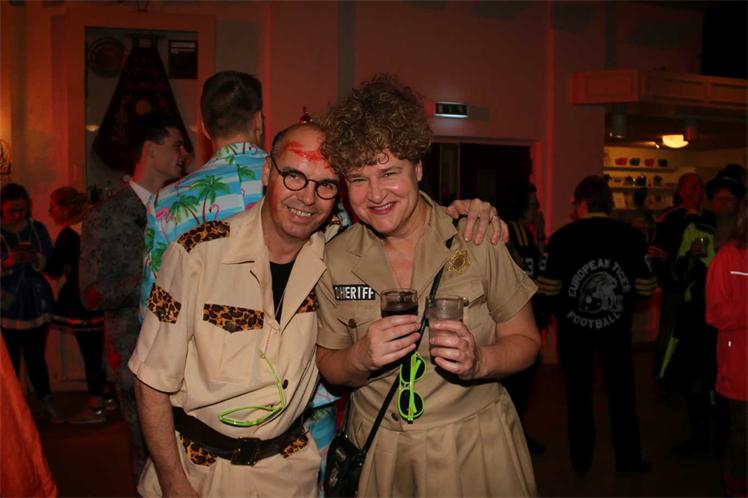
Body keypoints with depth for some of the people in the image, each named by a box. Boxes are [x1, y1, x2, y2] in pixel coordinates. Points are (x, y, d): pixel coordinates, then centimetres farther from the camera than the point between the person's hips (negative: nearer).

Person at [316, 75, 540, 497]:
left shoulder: (476, 238, -13)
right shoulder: (336, 259, -6)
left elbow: (525, 340, -5)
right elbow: (328, 366, 1)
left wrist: (478, 362, -25)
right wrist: (362, 357, -21)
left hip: (476, 449, -1)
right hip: (379, 458, 2)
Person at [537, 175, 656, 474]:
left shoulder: (562, 237, -14)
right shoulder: (632, 236, -8)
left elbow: (549, 290, -14)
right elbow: (645, 287, -6)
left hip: (574, 327, -1)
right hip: (616, 327, 2)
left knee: (578, 393, 13)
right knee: (621, 392, 16)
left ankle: (581, 460, 24)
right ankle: (628, 458, 26)